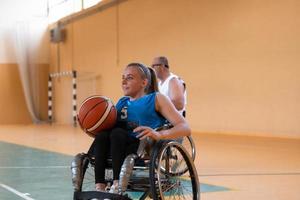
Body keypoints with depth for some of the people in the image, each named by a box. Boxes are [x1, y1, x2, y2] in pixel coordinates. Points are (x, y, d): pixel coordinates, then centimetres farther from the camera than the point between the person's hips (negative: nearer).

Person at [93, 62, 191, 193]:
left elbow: (185, 128, -4)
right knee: (102, 135, -25)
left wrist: (159, 135, -24)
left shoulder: (157, 99, 9)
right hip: (120, 149, 4)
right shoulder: (122, 102, 25)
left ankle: (117, 186, -34)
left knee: (117, 133, -30)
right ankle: (99, 188, -34)